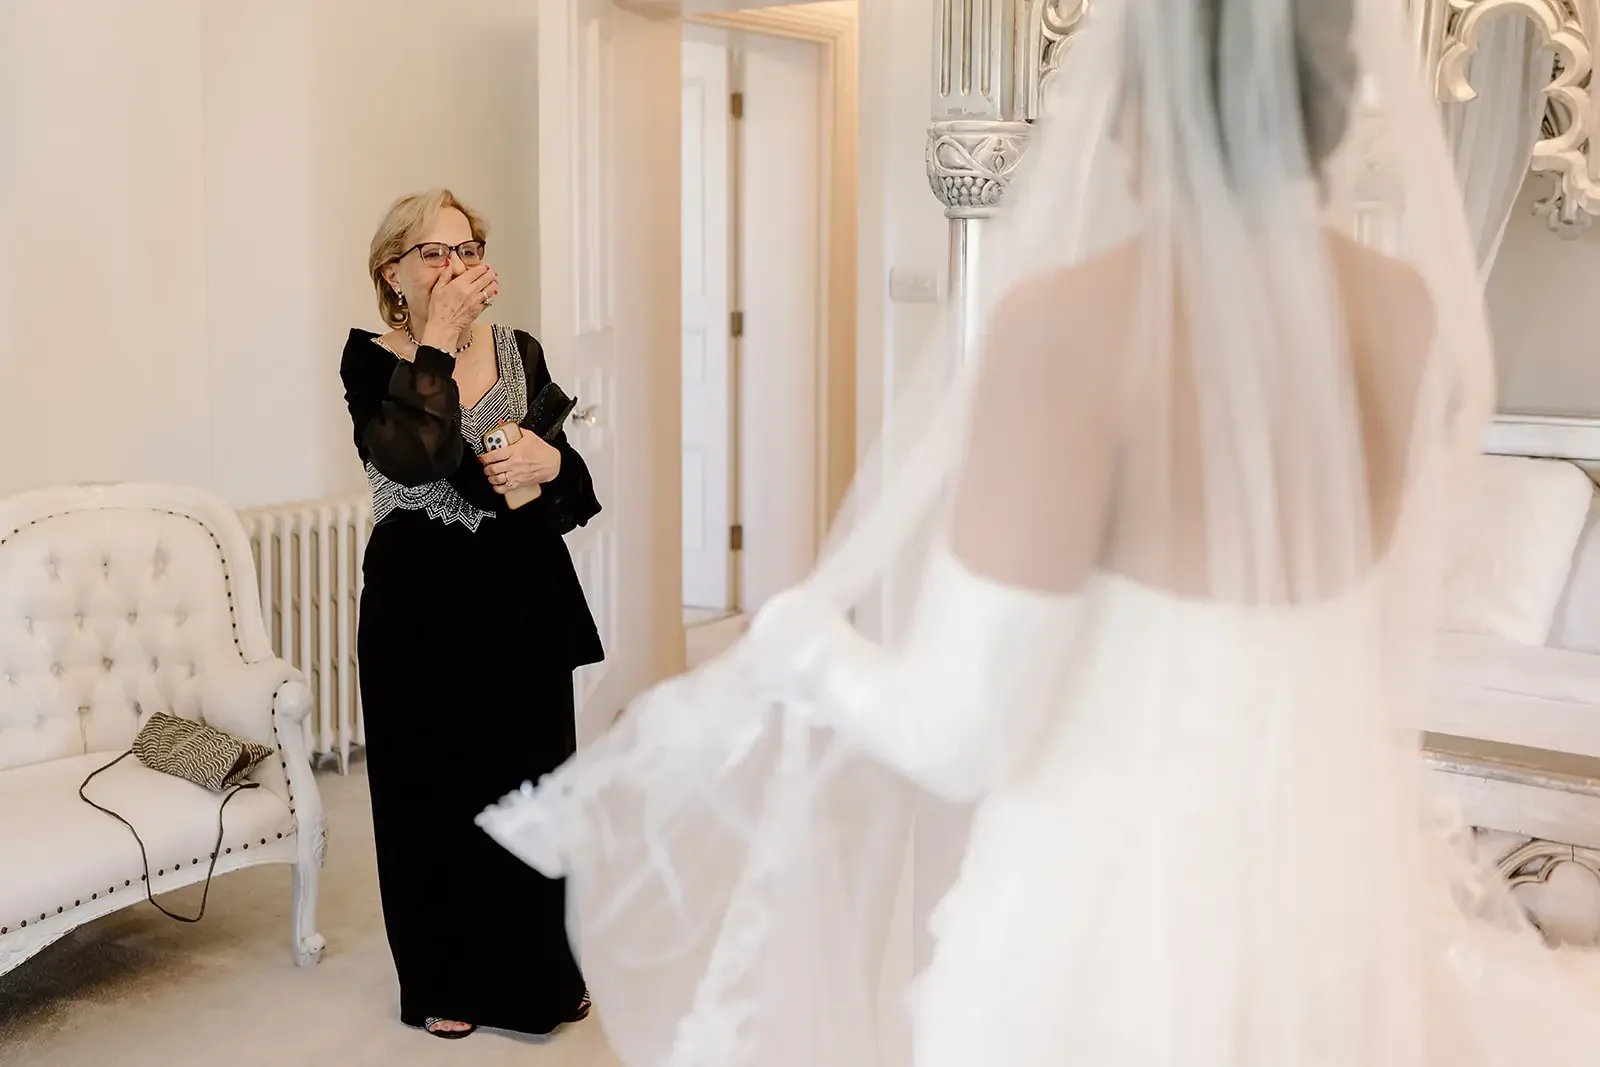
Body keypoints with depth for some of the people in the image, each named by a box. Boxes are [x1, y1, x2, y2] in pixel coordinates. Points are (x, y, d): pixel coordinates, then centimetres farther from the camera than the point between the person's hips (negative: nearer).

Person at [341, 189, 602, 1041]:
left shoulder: (521, 354, 6)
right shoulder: (371, 363, -5)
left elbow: (576, 483, 10)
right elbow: (415, 457, -25)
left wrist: (550, 461, -12)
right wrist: (438, 339, -19)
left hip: (524, 601, 3)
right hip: (423, 607, -3)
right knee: (435, 789, 5)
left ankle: (538, 971, 28)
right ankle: (444, 981, 23)